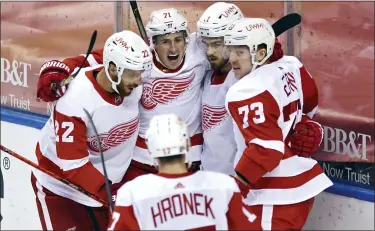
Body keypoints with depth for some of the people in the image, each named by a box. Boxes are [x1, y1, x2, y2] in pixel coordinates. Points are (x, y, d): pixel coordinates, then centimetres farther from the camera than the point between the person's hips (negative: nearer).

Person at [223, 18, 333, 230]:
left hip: (276, 197, -10)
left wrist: (233, 189, -24)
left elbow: (266, 147, -26)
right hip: (302, 182, 10)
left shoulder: (246, 92, -21)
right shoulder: (291, 65, 4)